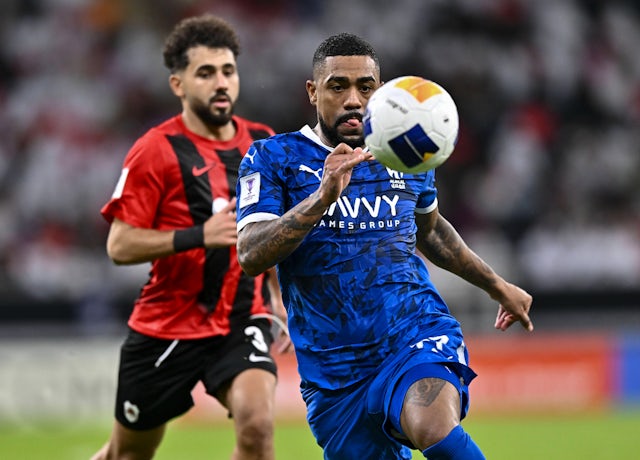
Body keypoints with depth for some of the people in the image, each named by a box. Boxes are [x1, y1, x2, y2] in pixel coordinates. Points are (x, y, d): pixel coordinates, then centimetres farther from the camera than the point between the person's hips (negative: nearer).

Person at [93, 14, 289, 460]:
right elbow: (119, 245, -15)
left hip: (242, 321, 3)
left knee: (257, 423, -25)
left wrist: (279, 295, 16)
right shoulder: (156, 150, -11)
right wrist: (197, 236, -26)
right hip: (165, 327, -3)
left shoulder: (264, 143, 5)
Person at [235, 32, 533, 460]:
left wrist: (497, 286, 37)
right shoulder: (272, 159, -1)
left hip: (417, 331, 0)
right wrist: (323, 196, -30)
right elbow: (251, 256, -17)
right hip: (334, 371, 1)